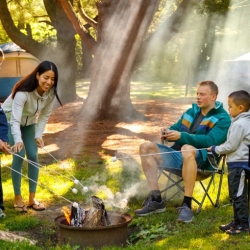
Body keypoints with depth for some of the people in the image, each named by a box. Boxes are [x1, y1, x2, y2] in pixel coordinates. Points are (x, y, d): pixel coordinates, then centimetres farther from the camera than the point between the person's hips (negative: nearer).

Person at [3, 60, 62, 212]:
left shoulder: (51, 93, -22)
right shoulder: (23, 91, -38)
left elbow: (45, 115, -7)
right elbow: (15, 119, -44)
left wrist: (38, 135, -14)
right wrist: (18, 140, -59)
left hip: (29, 123, 5)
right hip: (10, 121, -5)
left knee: (33, 156, -3)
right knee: (19, 157, -14)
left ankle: (32, 198, 6)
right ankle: (18, 199, -1)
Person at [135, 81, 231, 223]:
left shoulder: (222, 118, -2)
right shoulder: (191, 112, 20)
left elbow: (210, 140, -18)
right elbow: (176, 128, 25)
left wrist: (181, 136, -24)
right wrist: (169, 133, -1)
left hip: (201, 161, -7)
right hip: (178, 157, 8)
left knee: (187, 149, -40)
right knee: (146, 147, -8)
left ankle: (187, 205, -38)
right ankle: (156, 200, -13)